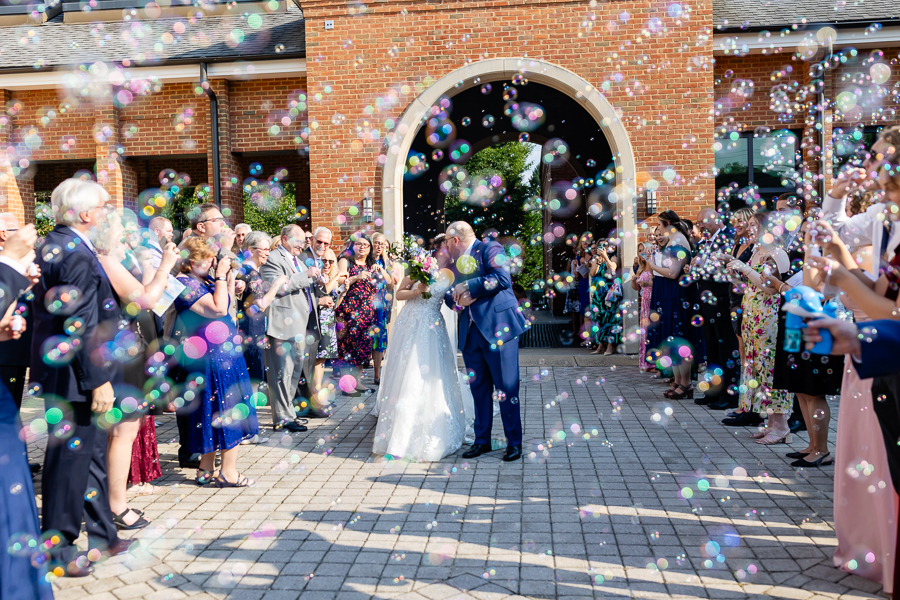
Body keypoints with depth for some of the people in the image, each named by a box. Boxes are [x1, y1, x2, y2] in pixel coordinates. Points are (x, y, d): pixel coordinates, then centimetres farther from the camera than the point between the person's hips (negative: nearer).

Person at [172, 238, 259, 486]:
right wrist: (221, 277, -17)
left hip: (225, 353, 10)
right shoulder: (184, 284, -15)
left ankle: (207, 469, 23)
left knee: (215, 414, 14)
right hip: (210, 360, -10)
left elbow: (228, 303, 23)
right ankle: (228, 472, 3)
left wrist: (230, 277, 11)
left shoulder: (203, 281, 13)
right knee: (230, 412, -5)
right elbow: (218, 309, -25)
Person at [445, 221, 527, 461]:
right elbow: (451, 296, 19)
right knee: (479, 389, 11)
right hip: (470, 333, 7)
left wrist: (468, 286, -13)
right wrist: (457, 299, -5)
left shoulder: (490, 249, -3)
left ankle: (514, 442, 9)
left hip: (497, 328, -7)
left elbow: (502, 278, -17)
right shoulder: (455, 263, 18)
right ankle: (482, 441, 22)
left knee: (506, 387, -2)